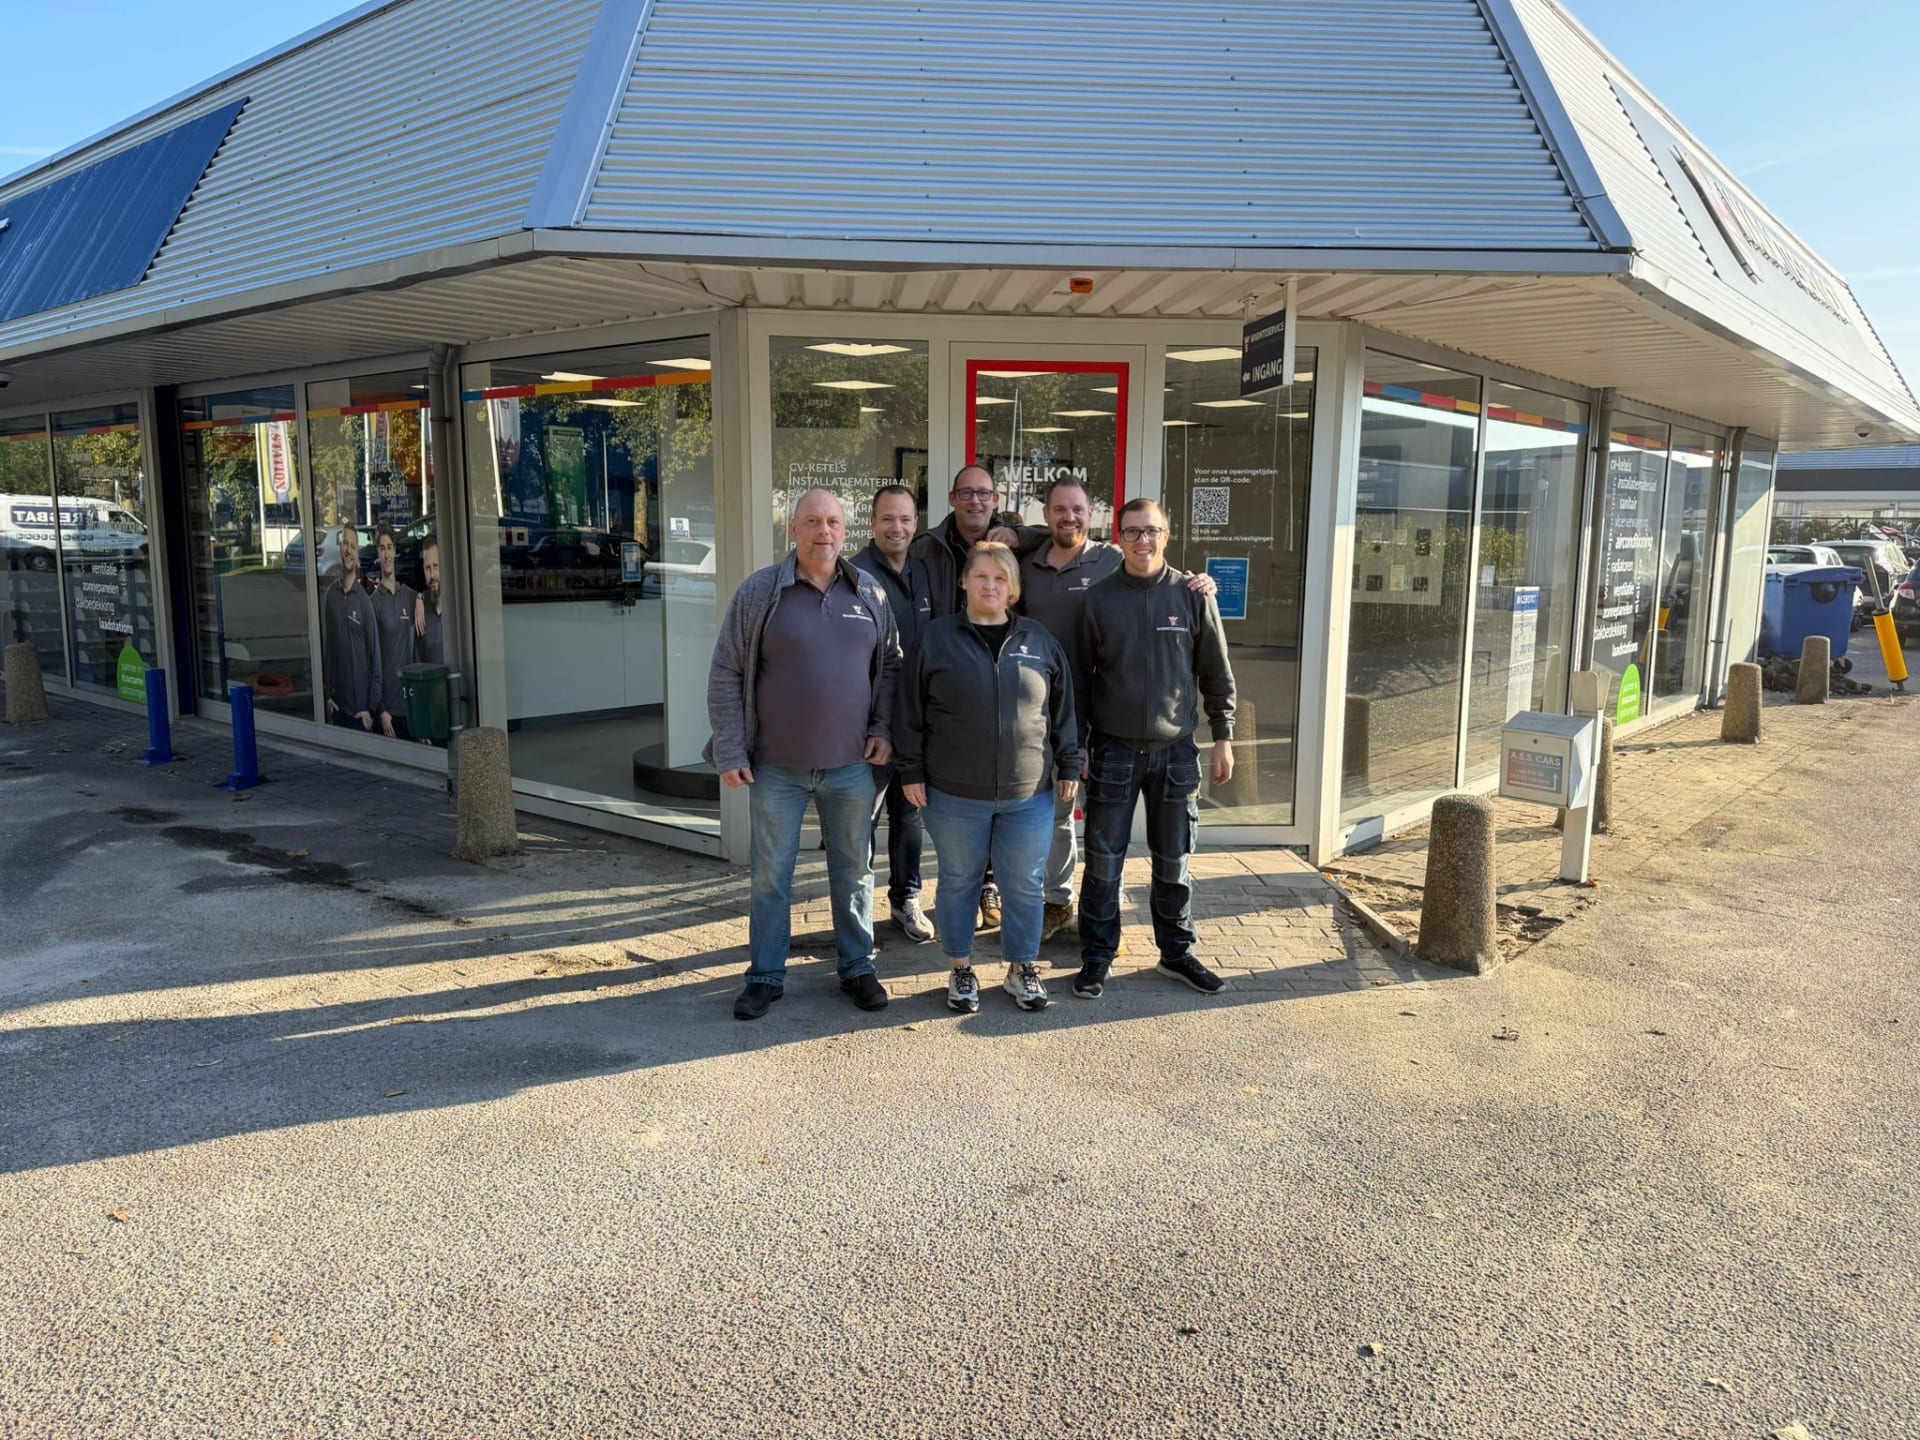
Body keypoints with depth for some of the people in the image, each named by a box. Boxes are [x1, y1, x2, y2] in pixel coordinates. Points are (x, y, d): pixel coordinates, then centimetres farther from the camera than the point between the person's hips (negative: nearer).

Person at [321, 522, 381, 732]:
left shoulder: (364, 600, -5)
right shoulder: (330, 594, 4)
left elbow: (375, 656, -4)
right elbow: (325, 646, 8)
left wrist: (371, 708, -8)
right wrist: (327, 694, 3)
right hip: (337, 703, 3)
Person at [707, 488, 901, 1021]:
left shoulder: (871, 594, 3)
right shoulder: (760, 592, -6)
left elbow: (891, 666, 12)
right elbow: (726, 673, -4)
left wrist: (883, 729, 2)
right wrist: (730, 751, -8)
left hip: (852, 765, 2)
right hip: (777, 767, -2)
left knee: (854, 871, 12)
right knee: (770, 874, 8)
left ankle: (857, 967, 28)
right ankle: (765, 975, 23)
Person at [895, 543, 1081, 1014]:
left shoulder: (1039, 639, 5)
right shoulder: (937, 637, -1)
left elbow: (1064, 708, 9)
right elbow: (912, 710, 0)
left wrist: (1069, 765, 8)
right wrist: (912, 772, -2)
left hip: (1029, 794, 2)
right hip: (954, 794, -1)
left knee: (1025, 885, 9)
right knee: (958, 882, 11)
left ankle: (1022, 969, 27)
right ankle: (961, 970, 27)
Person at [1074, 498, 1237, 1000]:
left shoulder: (1192, 595, 0)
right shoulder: (1099, 598, -1)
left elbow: (1217, 674, 5)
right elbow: (1079, 676, 3)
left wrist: (1223, 737, 2)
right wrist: (1075, 745, 0)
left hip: (1176, 750, 1)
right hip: (1114, 751, -1)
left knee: (1173, 860, 11)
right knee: (1103, 861, 4)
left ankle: (1177, 951, 26)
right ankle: (1097, 957, 16)